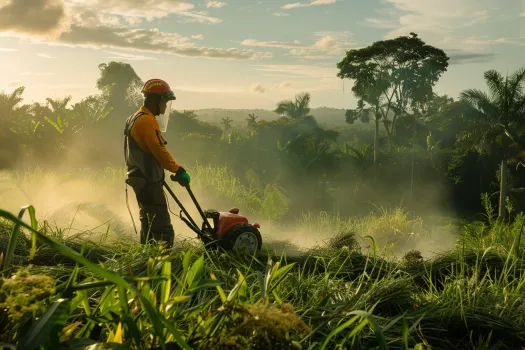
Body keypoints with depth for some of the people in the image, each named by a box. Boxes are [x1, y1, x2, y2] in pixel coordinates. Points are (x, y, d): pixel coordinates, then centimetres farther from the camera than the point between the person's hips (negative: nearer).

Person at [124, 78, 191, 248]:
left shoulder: (137, 118, 17)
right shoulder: (146, 120, -17)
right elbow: (159, 150, -25)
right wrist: (178, 170, -25)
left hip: (141, 179, 11)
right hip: (148, 181, -11)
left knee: (148, 225, 19)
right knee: (163, 230, -12)